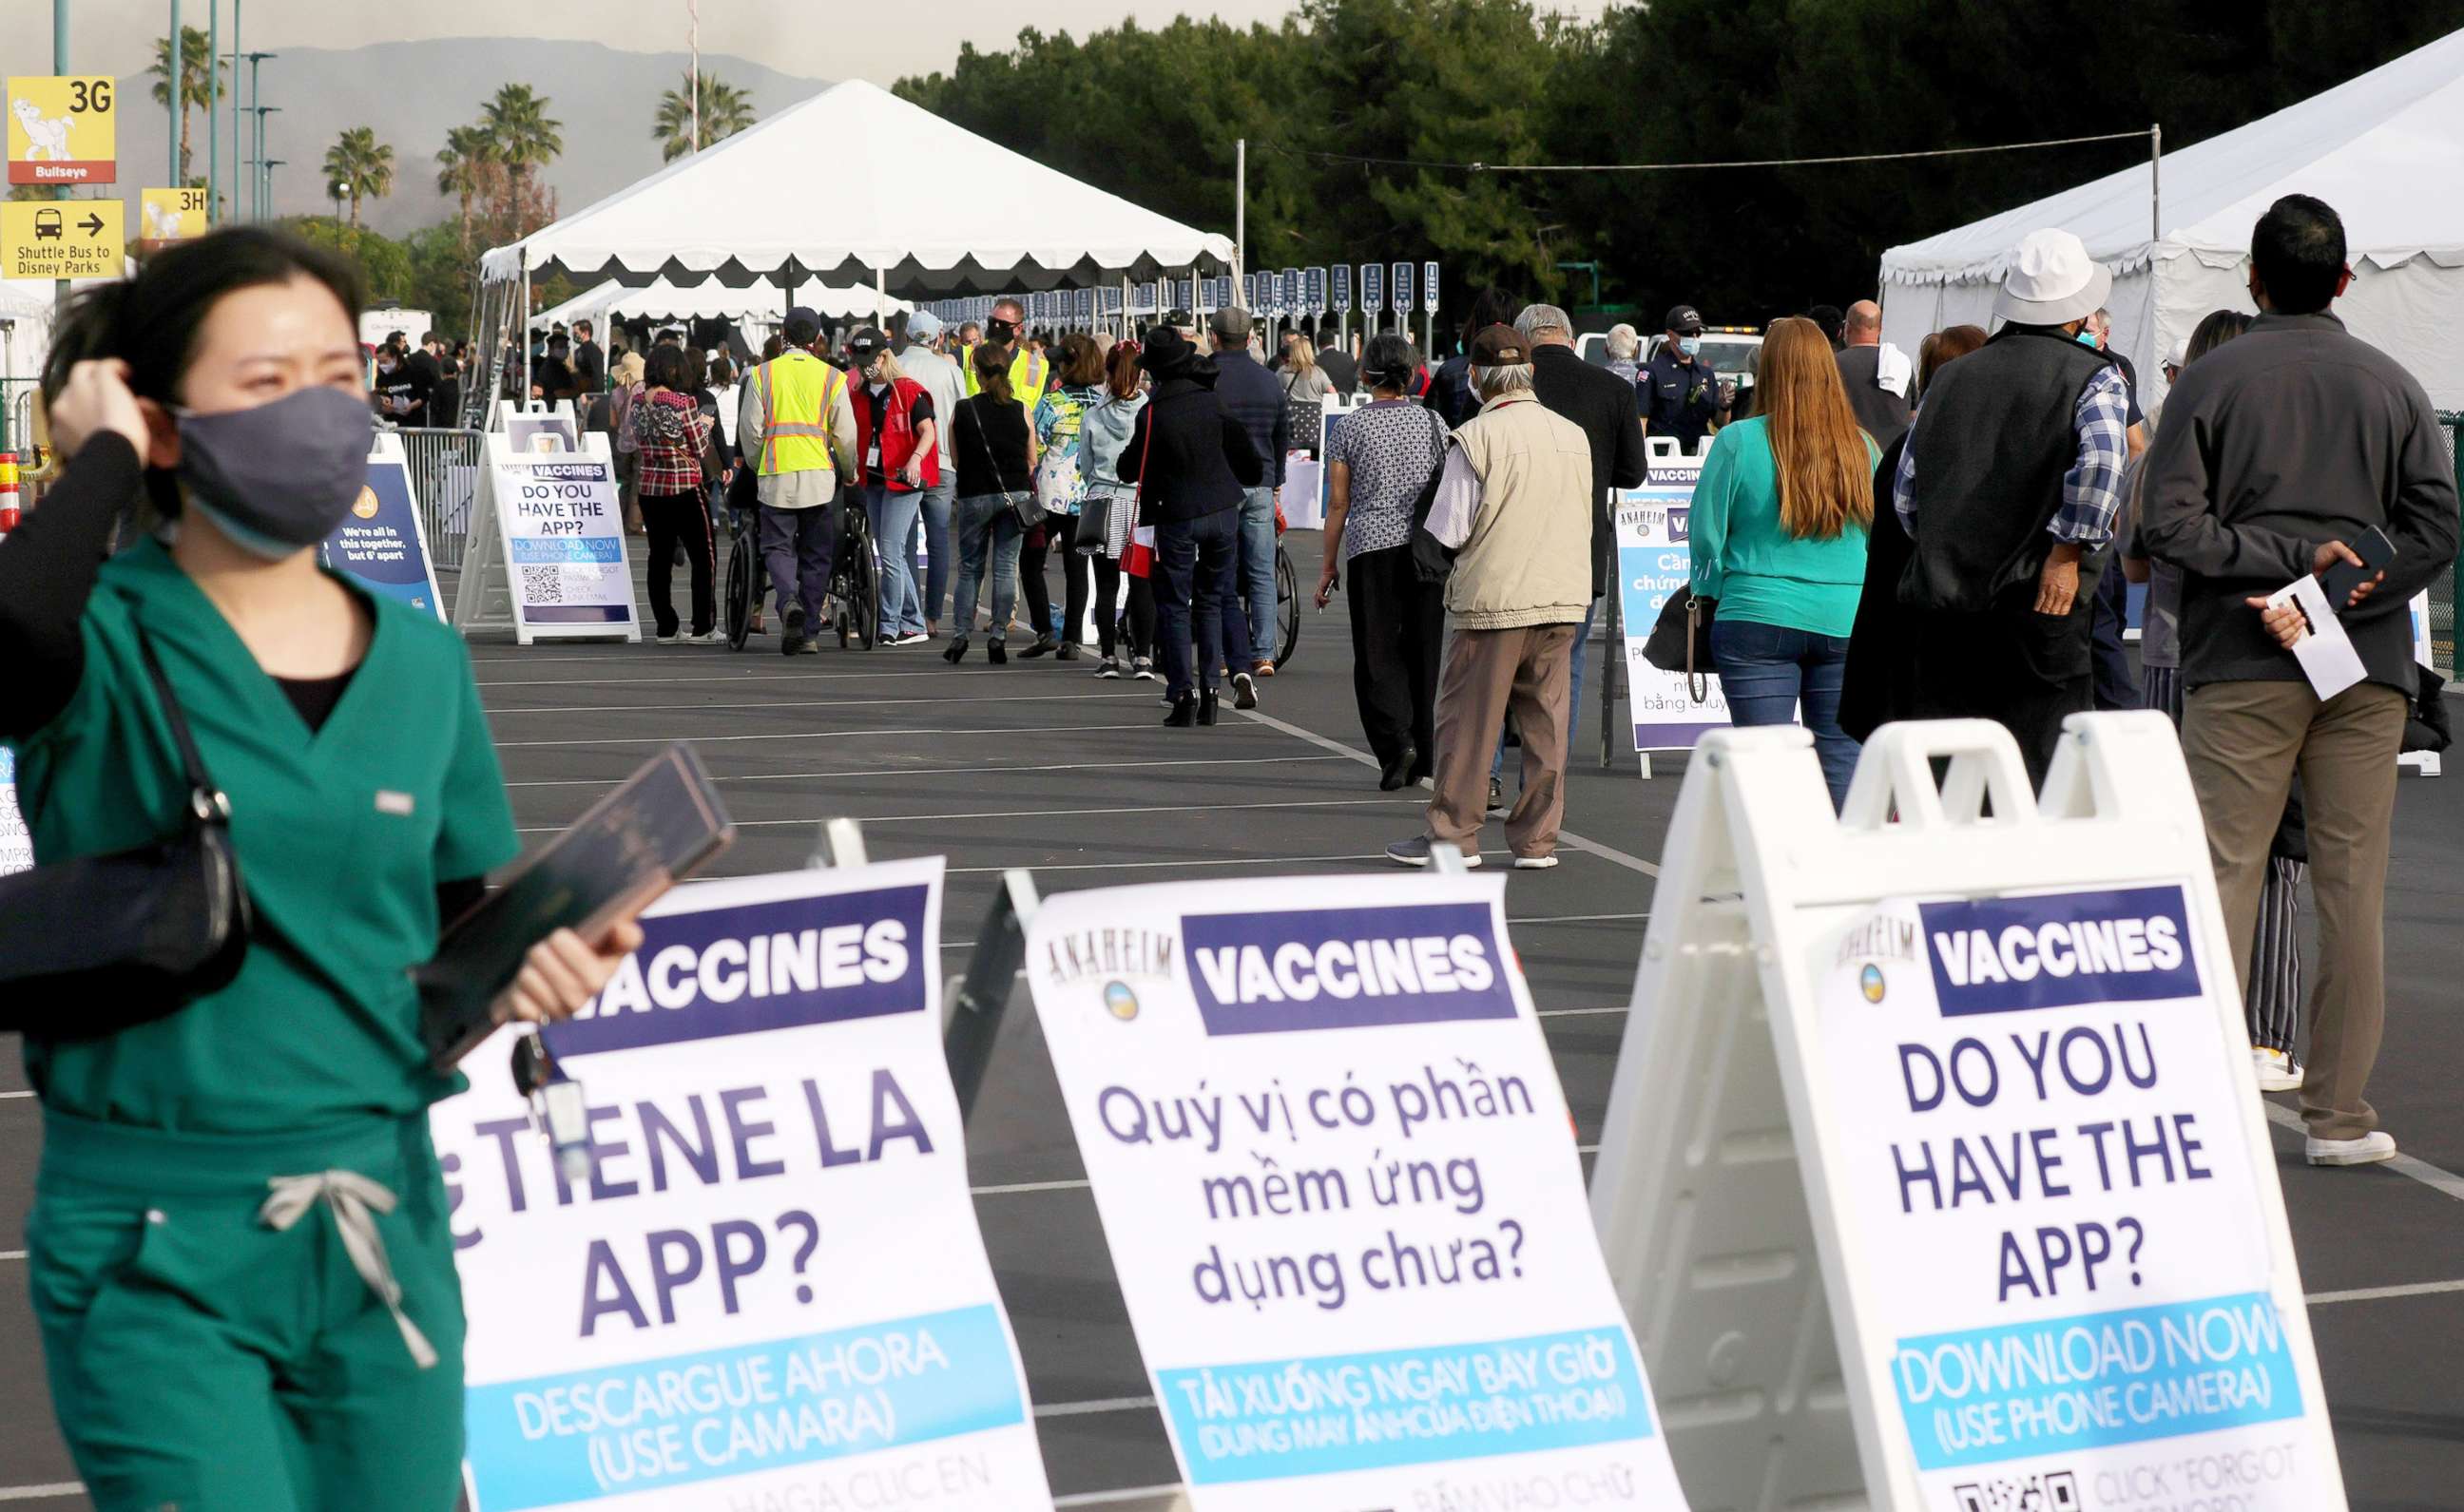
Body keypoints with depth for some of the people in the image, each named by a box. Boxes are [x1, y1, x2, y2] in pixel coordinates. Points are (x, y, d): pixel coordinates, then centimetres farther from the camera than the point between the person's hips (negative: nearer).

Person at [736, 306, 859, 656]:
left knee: (778, 547, 6)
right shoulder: (832, 377, 3)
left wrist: (757, 467, 20)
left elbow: (750, 430, 3)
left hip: (776, 476, -1)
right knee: (816, 555, 9)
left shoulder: (762, 374, 3)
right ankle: (807, 633, 8)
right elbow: (845, 435, 4)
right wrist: (849, 472, 21)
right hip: (819, 477, 1)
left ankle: (788, 599, -24)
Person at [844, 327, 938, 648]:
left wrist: (915, 459, -30)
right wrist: (851, 468, 6)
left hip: (902, 480, -7)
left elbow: (928, 431, -14)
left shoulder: (909, 391, -8)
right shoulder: (859, 395, 12)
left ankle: (889, 626, -8)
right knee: (889, 556, 8)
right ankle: (914, 626, 15)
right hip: (872, 479, 7)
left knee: (890, 552, -13)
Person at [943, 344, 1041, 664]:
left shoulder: (963, 410, -6)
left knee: (969, 567, 10)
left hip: (975, 496, -1)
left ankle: (960, 635, 4)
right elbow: (1032, 460, 4)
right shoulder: (1020, 410, -2)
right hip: (1014, 494, 1)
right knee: (1006, 566, 5)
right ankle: (999, 636, 0)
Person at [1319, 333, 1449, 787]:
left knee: (1377, 653, 2)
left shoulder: (1349, 427, 0)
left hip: (1371, 546, -2)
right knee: (1424, 652, 9)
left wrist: (1329, 565, 8)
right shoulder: (1432, 423, 5)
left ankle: (1396, 740, -18)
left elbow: (1338, 502, 1)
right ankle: (1424, 759, 13)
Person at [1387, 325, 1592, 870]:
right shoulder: (1573, 435, 7)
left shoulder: (1475, 437, -11)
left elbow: (1447, 532, -12)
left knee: (1468, 717, 3)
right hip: (1563, 596, 5)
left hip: (1495, 598, -5)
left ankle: (1453, 835, 7)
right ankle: (1537, 840, 10)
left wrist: (1420, 543, 9)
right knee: (1546, 720, 8)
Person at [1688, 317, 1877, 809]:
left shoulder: (1737, 442, -6)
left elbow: (1706, 535, -2)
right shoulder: (1862, 446, 3)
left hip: (1759, 620, -3)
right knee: (1843, 759, 6)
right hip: (1847, 623, 3)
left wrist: (1708, 597, 14)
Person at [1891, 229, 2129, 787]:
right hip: (2040, 604, -4)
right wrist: (2066, 553, -11)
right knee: (2039, 777, -1)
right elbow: (2100, 461, -19)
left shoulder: (1951, 377, 14)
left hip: (1943, 605, 4)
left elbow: (1905, 493, 15)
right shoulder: (2092, 376, 0)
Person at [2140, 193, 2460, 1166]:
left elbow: (2168, 523, -8)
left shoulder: (2212, 380, 0)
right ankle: (2340, 1114, 6)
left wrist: (2286, 558, -7)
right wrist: (2343, 591, -7)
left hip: (2241, 666, -2)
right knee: (2352, 885, 5)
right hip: (2370, 666, 2)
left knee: (2222, 876, 0)